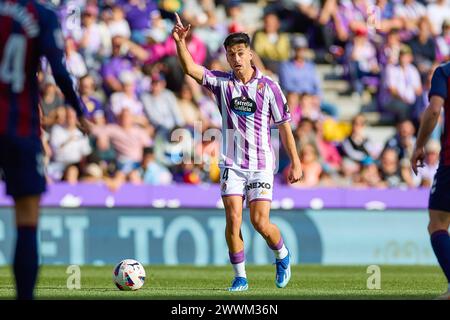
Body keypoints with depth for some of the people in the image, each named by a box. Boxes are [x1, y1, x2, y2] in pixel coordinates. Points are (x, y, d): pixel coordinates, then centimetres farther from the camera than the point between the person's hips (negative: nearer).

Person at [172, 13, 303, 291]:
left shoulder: (268, 86, -3)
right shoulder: (222, 82, 1)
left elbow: (284, 125, 2)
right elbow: (191, 68, -12)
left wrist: (295, 162, 0)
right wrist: (180, 42, -30)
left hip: (261, 165, -2)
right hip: (232, 164, 2)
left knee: (260, 222, -8)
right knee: (233, 219, -9)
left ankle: (283, 256, 22)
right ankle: (240, 277, 2)